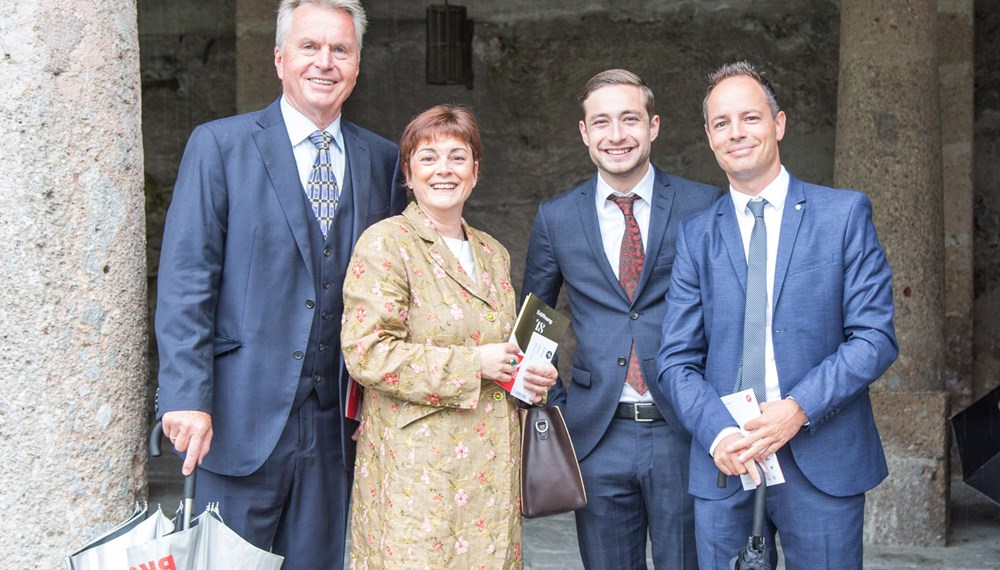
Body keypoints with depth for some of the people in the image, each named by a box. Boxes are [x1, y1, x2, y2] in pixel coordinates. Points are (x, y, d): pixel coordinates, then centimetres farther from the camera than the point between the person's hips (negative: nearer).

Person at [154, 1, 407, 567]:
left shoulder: (382, 159, 8)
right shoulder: (219, 145, -2)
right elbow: (185, 282, -6)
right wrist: (187, 398, -14)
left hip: (337, 419, 3)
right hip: (244, 414, -3)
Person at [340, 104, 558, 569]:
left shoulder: (494, 254, 16)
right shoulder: (386, 243, -5)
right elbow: (366, 353, -15)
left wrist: (532, 377, 6)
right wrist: (473, 364, -14)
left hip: (490, 463, 6)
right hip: (416, 465, -6)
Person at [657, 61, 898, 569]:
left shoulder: (844, 214, 2)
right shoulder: (696, 234, 7)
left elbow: (875, 337, -4)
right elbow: (677, 359, 3)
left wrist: (799, 408, -16)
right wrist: (718, 431, -14)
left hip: (823, 463, -1)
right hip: (724, 464, 2)